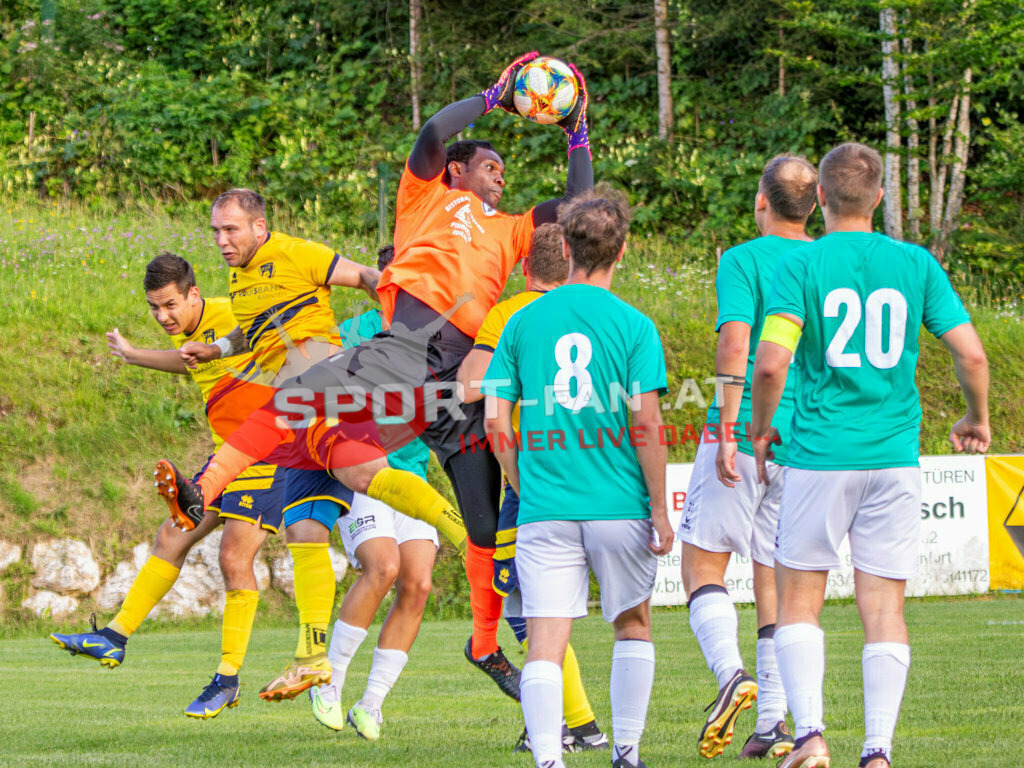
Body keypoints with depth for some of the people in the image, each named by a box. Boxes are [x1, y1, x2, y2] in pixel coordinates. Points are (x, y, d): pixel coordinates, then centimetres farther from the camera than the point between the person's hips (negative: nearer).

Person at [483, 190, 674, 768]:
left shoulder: (523, 323, 5)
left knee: (546, 643, -3)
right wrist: (660, 509, -1)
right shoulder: (634, 326, -3)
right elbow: (646, 425, -8)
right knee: (633, 626, 20)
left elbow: (496, 422, 4)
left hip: (544, 509, 1)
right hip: (620, 505, -1)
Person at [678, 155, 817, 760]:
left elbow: (735, 344, -17)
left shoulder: (743, 261, -5)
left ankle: (731, 673, -21)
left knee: (703, 563, 2)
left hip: (747, 435, -5)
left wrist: (728, 430, -17)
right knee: (777, 575, 9)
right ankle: (774, 722, 4)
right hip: (808, 439, 5)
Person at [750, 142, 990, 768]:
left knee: (799, 600, 9)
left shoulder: (801, 265, -4)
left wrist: (759, 429, 3)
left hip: (820, 457, -2)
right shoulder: (916, 264, 3)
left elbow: (770, 364, -15)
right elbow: (971, 354, -1)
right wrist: (977, 420, 17)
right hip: (896, 458, 2)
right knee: (885, 609, 5)